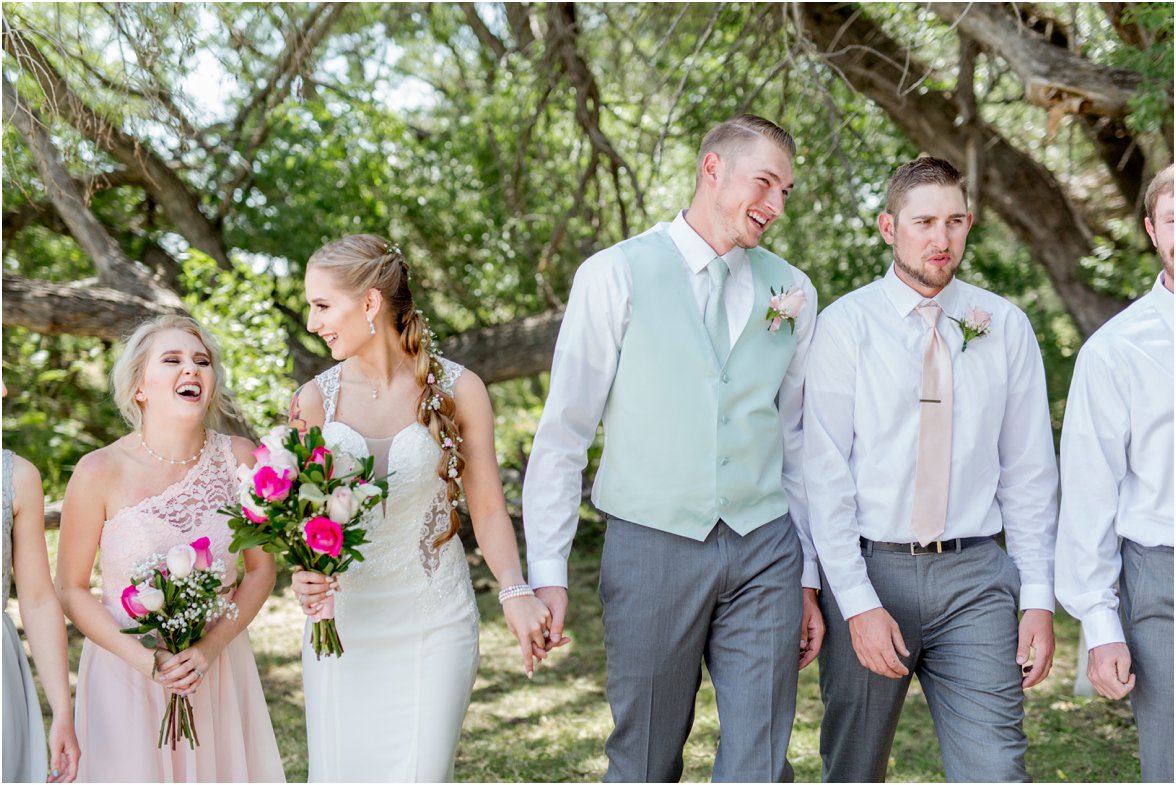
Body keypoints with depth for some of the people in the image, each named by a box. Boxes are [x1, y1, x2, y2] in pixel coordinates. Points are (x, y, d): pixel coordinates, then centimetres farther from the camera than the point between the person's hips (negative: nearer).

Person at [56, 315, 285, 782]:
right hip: (126, 670, -2)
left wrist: (210, 648, -13)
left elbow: (261, 569, 1)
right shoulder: (100, 472, -12)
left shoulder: (238, 458, -6)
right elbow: (71, 589, -6)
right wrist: (146, 660, -17)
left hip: (219, 668, 2)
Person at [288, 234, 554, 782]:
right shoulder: (315, 400, 0)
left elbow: (488, 510, -1)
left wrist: (515, 592, -15)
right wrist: (303, 573, -16)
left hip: (434, 627, -2)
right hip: (342, 624, 2)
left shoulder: (458, 390, -4)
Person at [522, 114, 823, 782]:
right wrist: (548, 572, -7)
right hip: (653, 548, -2)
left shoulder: (793, 291, 8)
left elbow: (799, 441, 12)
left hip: (764, 552, 3)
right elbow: (564, 433, -3)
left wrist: (808, 577, 11)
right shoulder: (617, 276, -3)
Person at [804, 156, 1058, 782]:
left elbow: (1029, 472, 7)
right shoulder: (845, 326, -3)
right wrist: (858, 603, -13)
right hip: (869, 571, -1)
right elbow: (826, 475, -7)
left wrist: (1039, 598, 0)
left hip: (975, 578, 1)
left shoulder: (1006, 327, 6)